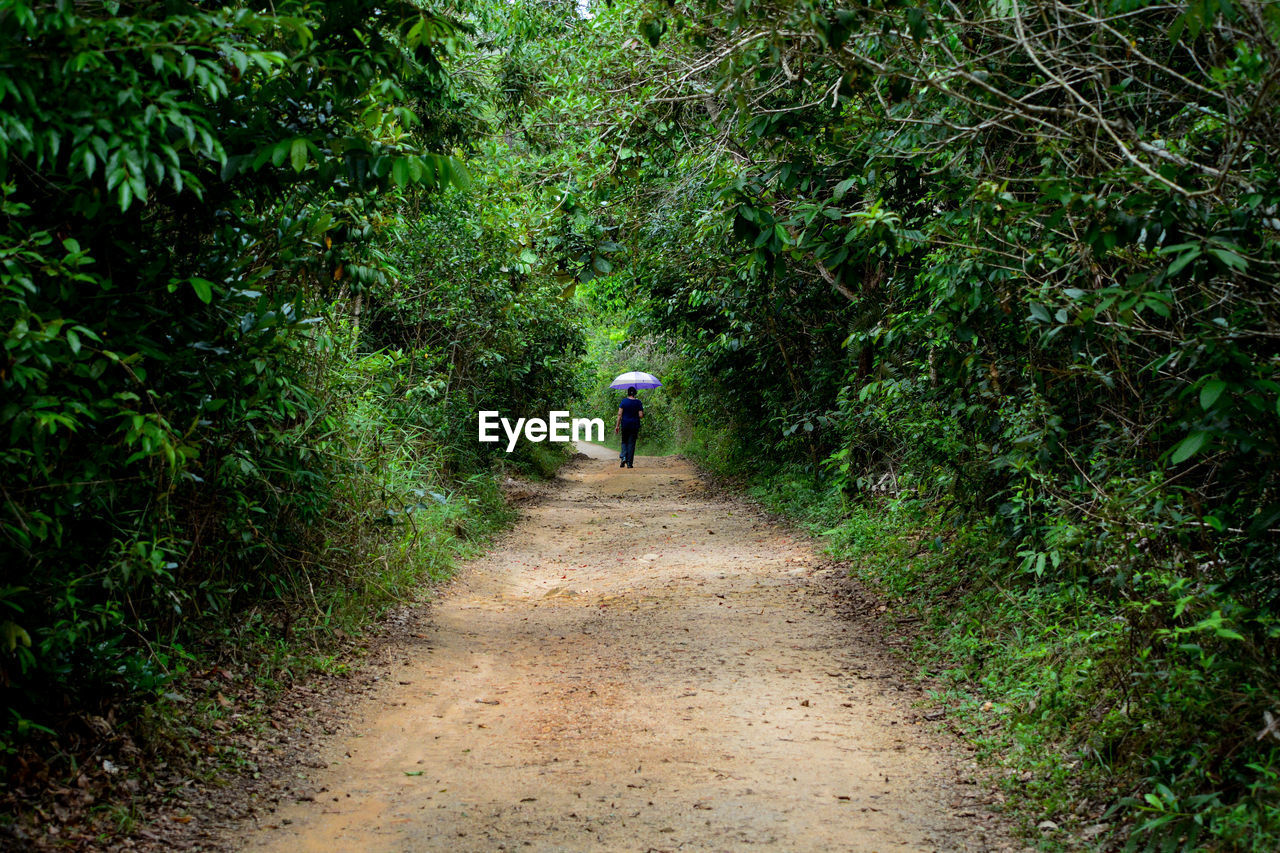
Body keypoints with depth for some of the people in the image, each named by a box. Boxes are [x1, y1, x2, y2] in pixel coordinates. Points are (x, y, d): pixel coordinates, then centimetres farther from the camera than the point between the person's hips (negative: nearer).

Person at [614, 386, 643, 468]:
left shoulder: (624, 401, -4)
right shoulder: (638, 402, -3)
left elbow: (619, 414, -7)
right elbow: (641, 415, -7)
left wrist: (617, 426, -3)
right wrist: (643, 414, 16)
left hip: (625, 424, 0)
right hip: (635, 425, 0)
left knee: (624, 441, 16)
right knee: (631, 443, 5)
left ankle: (624, 457, -7)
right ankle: (629, 463, 2)